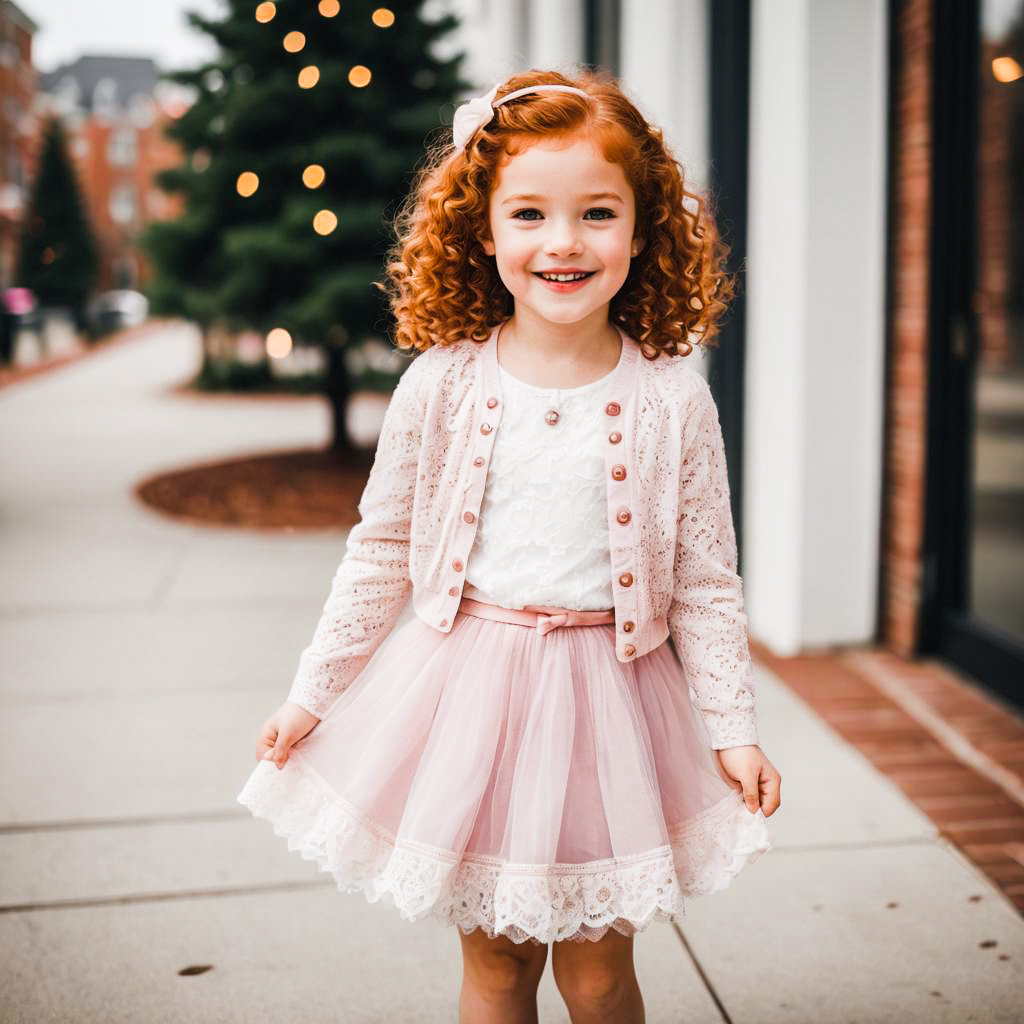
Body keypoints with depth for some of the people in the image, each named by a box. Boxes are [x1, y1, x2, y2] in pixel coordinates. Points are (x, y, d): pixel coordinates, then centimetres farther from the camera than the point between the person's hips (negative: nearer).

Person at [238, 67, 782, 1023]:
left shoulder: (673, 399, -7)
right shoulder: (442, 382, -6)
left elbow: (706, 582, 0)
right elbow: (381, 549, 4)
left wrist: (733, 727, 1)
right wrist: (311, 692, 7)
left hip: (608, 692, 0)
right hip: (470, 689, 1)